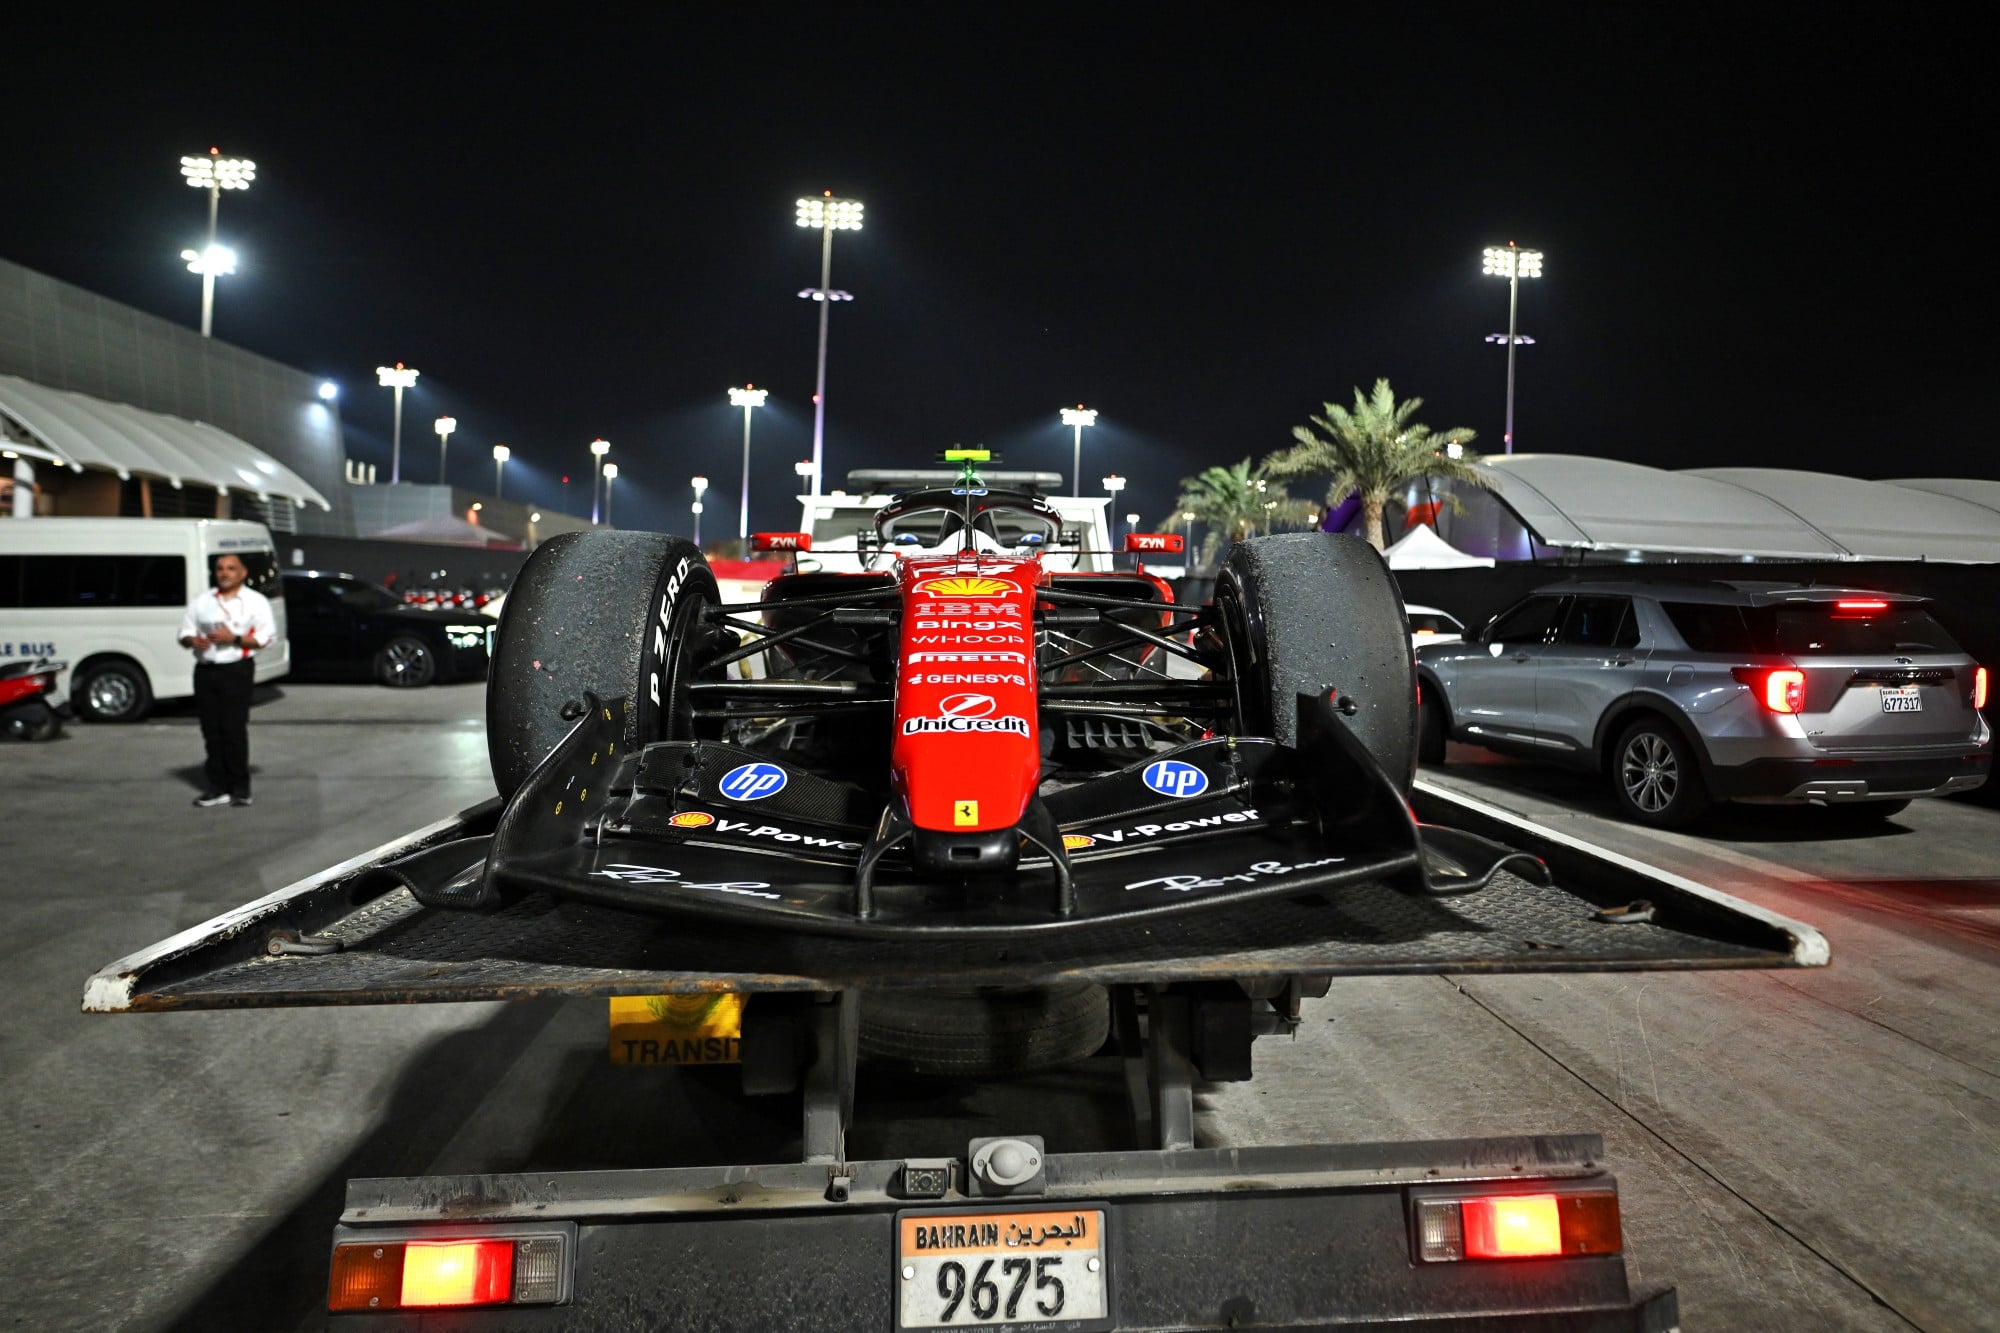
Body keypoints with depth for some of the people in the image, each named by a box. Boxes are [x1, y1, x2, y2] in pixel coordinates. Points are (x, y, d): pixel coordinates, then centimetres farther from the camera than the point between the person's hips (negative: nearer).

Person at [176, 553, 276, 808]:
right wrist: (192, 640, -7)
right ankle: (217, 787, 9)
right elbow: (185, 632, 16)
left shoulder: (255, 601, 5)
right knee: (211, 730, 4)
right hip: (205, 670, 4)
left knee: (234, 729, -8)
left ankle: (240, 788, -2)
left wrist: (234, 638, -15)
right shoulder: (201, 602, 17)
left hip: (237, 670, -4)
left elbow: (266, 637, -2)